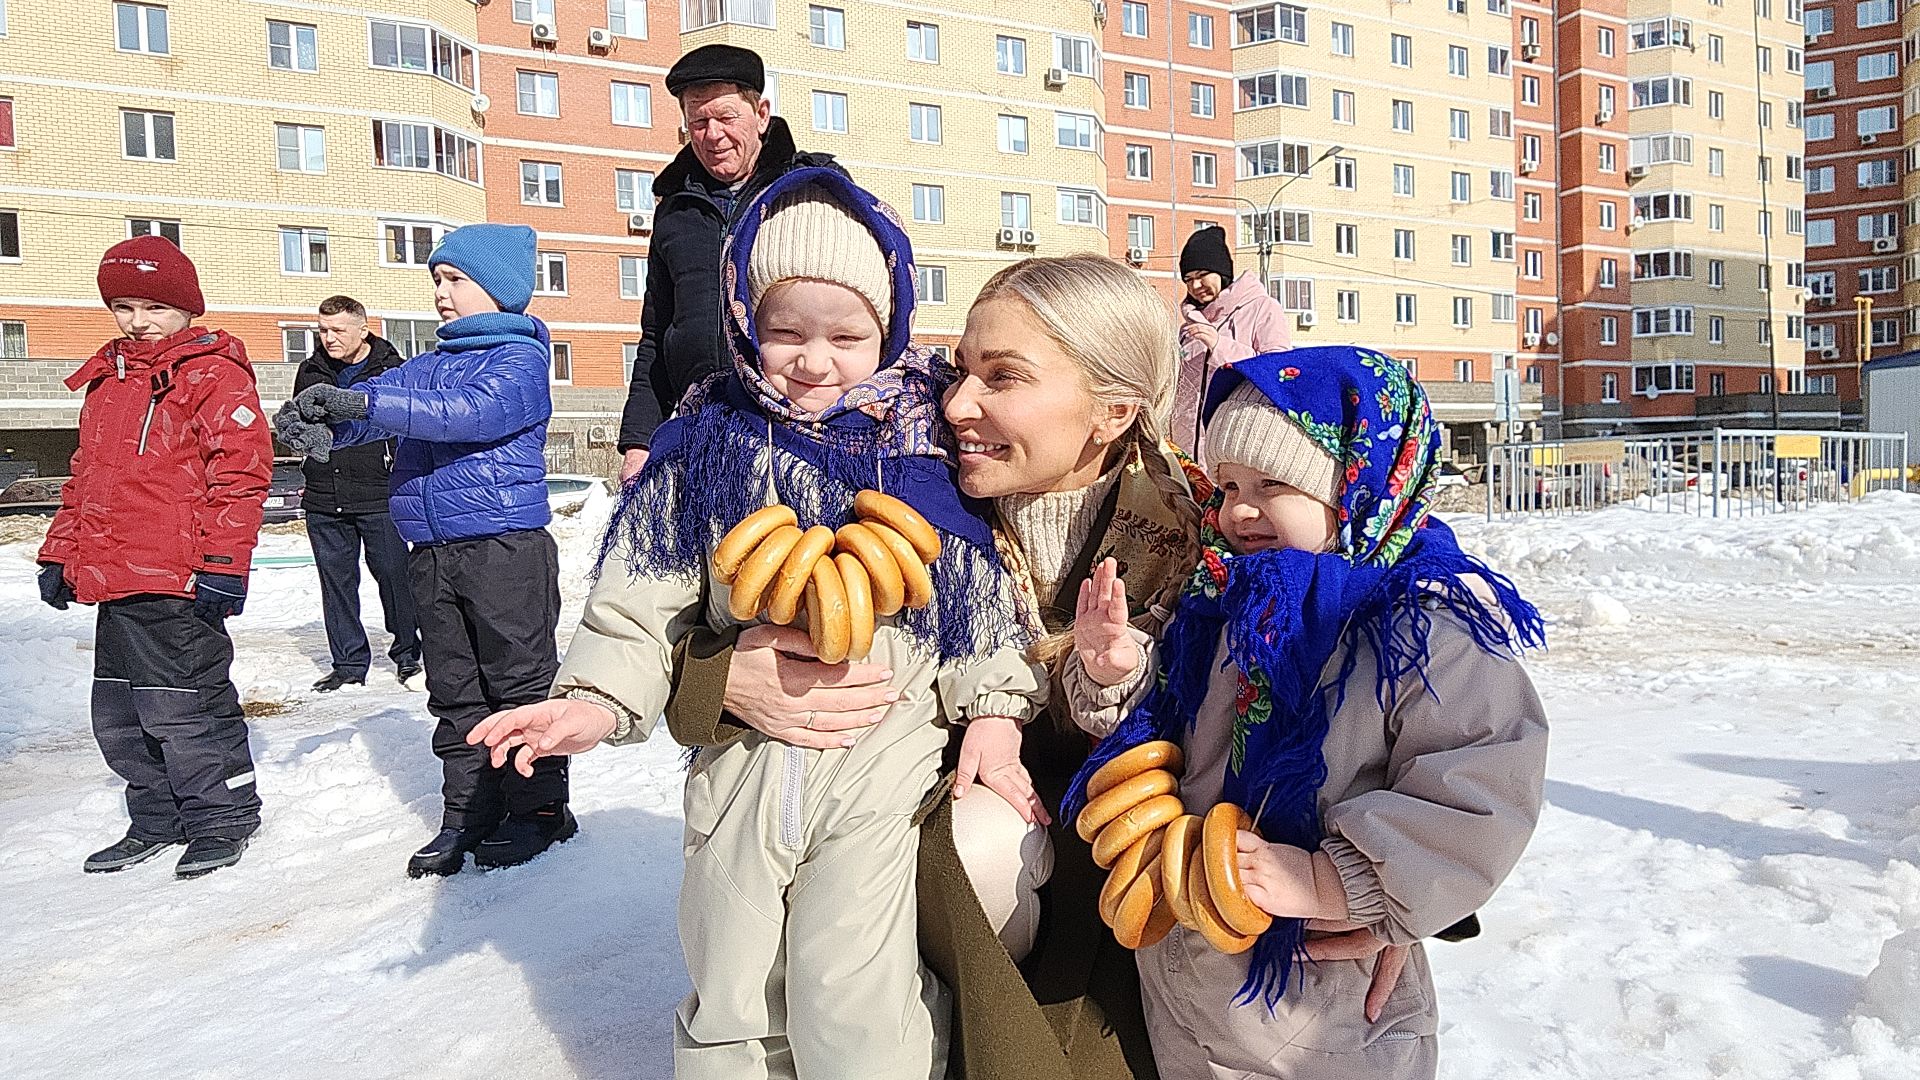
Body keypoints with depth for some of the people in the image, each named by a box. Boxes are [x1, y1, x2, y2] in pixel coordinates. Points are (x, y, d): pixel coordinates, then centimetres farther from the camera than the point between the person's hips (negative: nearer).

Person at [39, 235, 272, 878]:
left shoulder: (214, 373, -6)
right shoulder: (106, 378, 19)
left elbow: (241, 470, -15)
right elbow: (85, 475, 26)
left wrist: (222, 563, -20)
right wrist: (61, 554, 22)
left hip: (177, 583, -9)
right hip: (112, 581, 9)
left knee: (183, 706, -4)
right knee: (119, 715, 15)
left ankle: (222, 820, 13)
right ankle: (157, 820, 29)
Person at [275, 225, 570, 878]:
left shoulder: (520, 360, -4)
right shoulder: (429, 366, 19)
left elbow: (474, 410, -22)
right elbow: (375, 399, 4)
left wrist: (367, 402, -29)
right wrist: (320, 423, -19)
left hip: (506, 546, -7)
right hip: (432, 552, 7)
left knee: (519, 678, 0)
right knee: (455, 691, 11)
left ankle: (539, 806, 12)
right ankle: (468, 814, 20)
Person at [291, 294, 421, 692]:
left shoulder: (391, 371, -2)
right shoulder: (310, 372, 12)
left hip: (378, 498, -4)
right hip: (323, 500, 4)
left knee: (393, 574, -1)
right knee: (336, 581, 7)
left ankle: (407, 654, 15)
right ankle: (348, 663, 17)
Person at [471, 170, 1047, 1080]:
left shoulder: (925, 443, -3)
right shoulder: (707, 444, 0)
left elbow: (983, 591, 0)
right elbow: (641, 594, 3)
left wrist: (994, 708, -5)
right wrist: (600, 697, -8)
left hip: (883, 759, -2)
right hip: (742, 757, 3)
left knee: (851, 1006, -4)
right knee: (731, 1001, 17)